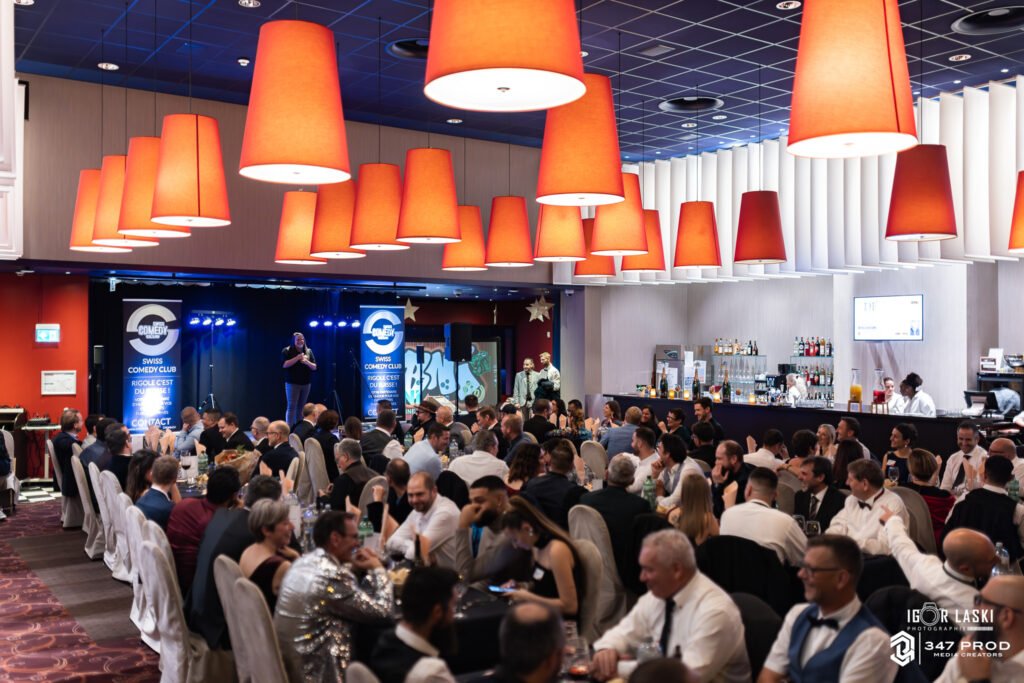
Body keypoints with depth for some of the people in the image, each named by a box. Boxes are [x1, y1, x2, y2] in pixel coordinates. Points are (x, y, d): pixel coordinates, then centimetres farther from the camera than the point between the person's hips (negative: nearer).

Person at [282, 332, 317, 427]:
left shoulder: (309, 351, 10)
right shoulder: (287, 351, -1)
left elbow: (314, 367, 7)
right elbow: (284, 365, -14)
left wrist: (307, 362, -12)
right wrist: (297, 358, -17)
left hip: (306, 383, 4)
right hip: (292, 383, -4)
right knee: (292, 407, -8)